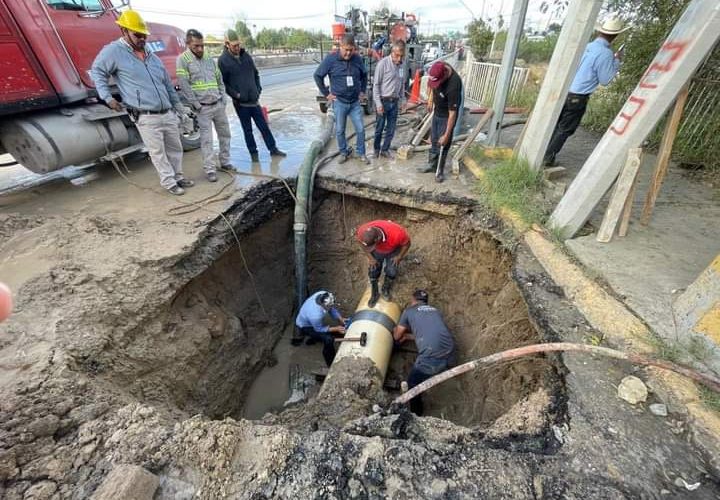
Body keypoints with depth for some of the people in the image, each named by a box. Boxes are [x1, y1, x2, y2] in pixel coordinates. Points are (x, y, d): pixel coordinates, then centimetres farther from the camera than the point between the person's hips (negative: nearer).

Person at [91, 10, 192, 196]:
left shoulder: (152, 57, 17)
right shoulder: (114, 51, 0)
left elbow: (168, 84, 21)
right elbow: (97, 72, 4)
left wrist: (179, 108, 19)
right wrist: (107, 97, -5)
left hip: (167, 113, 6)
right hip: (146, 118, -6)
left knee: (175, 147, 12)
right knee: (158, 153, -1)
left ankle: (178, 176, 27)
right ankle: (169, 182, 9)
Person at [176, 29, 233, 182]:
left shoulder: (209, 59, 13)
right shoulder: (183, 59, -6)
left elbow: (220, 80, 18)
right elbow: (184, 85, -12)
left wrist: (223, 98, 7)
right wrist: (196, 105, -15)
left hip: (219, 104, 6)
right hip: (203, 107, -6)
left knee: (225, 134, 11)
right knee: (206, 139, -5)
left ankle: (225, 162, 25)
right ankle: (209, 170, -1)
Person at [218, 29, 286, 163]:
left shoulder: (246, 55, 9)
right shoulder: (223, 61, -6)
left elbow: (255, 74, 18)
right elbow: (223, 82, -5)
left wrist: (258, 89, 8)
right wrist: (235, 94, -14)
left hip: (254, 100, 4)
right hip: (240, 103, -4)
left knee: (264, 126, 8)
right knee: (247, 130, 5)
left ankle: (273, 149, 18)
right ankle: (253, 153, 16)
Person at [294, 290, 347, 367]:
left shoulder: (323, 295, -28)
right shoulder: (315, 315, -44)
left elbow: (332, 309, -8)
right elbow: (319, 329, -23)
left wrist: (341, 319, -16)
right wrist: (336, 329, -22)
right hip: (305, 326, -7)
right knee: (328, 339, -19)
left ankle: (313, 337, 36)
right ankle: (331, 364, 1)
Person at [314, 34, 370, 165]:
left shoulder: (357, 59, 1)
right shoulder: (330, 59, -8)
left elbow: (364, 75, 19)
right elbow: (317, 76, -1)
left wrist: (362, 91, 13)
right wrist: (326, 93, -2)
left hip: (355, 102, 2)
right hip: (339, 102, -2)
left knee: (360, 129, 2)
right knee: (340, 130, 6)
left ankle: (361, 153, 18)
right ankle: (344, 152, 25)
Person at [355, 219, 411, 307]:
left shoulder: (396, 234, -45)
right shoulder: (362, 231, -37)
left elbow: (406, 243, -21)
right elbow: (362, 243, -11)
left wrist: (399, 257, -13)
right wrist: (370, 257, -10)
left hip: (393, 251, -2)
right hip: (377, 251, 2)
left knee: (391, 271, -6)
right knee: (373, 271, -1)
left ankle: (386, 289, 26)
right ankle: (374, 294, 24)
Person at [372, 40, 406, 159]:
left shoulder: (401, 65, 6)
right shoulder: (383, 63, -11)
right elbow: (376, 84, -11)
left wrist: (402, 100, 13)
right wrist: (378, 103, -16)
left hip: (395, 102, 5)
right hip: (383, 101, -5)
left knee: (391, 129, 9)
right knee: (379, 128, 6)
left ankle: (385, 149, 23)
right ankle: (377, 149, 24)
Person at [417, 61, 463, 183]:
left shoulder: (453, 86, -35)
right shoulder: (439, 69, -16)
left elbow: (452, 113, -31)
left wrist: (446, 135, -30)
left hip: (446, 117, -7)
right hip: (437, 112, 7)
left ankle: (440, 171, 13)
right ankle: (431, 164, 32)